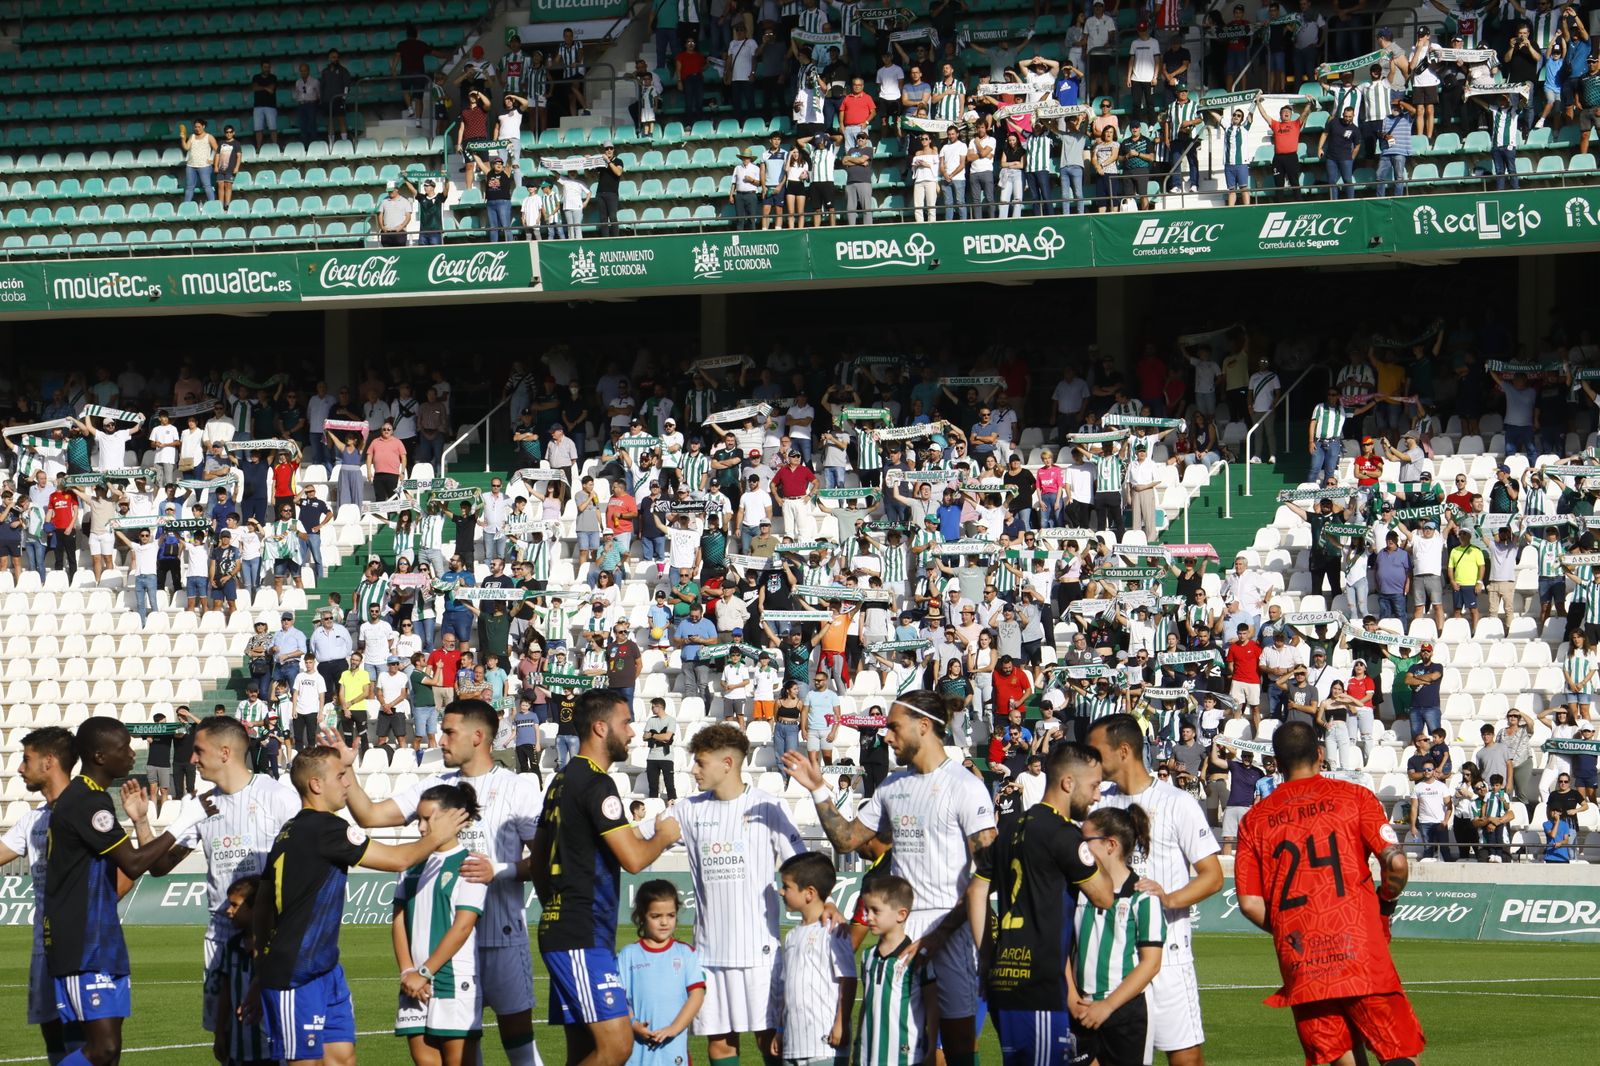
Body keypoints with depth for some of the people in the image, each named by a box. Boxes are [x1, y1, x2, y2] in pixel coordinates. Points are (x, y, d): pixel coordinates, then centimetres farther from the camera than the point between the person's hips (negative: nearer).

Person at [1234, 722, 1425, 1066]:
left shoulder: (1255, 820, 10)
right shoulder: (1354, 797, 3)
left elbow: (1249, 904, 3)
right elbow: (1396, 862, -7)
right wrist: (1386, 902, 13)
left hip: (1299, 964, 3)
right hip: (1361, 954, -3)